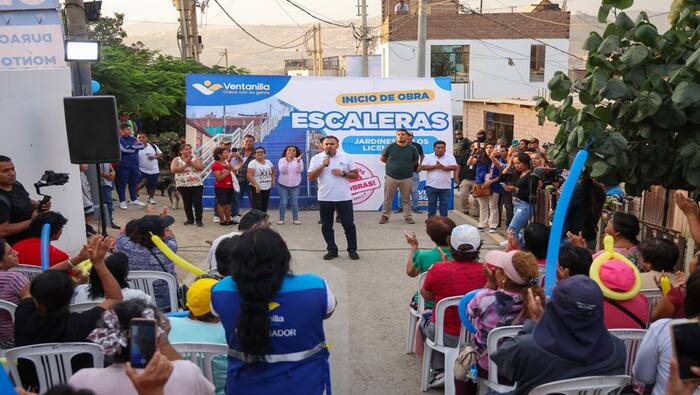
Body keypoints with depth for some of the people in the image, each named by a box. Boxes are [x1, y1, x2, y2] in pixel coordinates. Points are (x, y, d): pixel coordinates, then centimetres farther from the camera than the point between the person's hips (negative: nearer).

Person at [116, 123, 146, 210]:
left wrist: (131, 147, -11)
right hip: (123, 165, -6)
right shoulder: (119, 139, -7)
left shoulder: (133, 138, 11)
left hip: (134, 164, 6)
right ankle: (122, 201, 9)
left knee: (133, 182, 14)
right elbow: (124, 149, -20)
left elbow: (142, 146, 1)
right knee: (122, 183, 1)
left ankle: (134, 199, 25)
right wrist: (135, 147, -7)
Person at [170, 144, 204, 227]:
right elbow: (173, 170, -12)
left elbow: (201, 167, -8)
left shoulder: (196, 158, 7)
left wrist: (191, 163, -15)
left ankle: (199, 220, 4)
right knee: (187, 203, 6)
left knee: (197, 202, -4)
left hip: (197, 184, 0)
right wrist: (186, 164, -13)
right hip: (183, 185, 0)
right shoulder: (176, 160, 4)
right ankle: (190, 219, 19)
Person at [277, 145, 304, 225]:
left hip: (295, 185, 1)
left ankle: (295, 219, 11)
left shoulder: (299, 160, 1)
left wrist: (298, 161, -27)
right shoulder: (282, 160, -2)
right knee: (283, 202, 0)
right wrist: (287, 160, -26)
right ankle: (281, 219, 9)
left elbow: (300, 170, -13)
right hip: (283, 185, -1)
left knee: (294, 203, 2)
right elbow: (282, 170, -17)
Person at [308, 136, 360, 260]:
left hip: (344, 198, -1)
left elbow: (355, 175, 5)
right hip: (324, 198, 1)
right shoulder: (316, 158, 2)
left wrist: (343, 173, -12)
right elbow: (310, 177, -5)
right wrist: (323, 165, -15)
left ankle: (352, 250, 16)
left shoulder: (346, 157, 3)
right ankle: (332, 250, 20)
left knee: (349, 225, 3)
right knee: (326, 226, 7)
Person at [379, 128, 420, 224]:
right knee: (387, 198, 6)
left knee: (406, 199, 7)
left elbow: (415, 162, 14)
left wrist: (406, 165, 11)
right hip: (391, 177, 0)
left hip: (407, 178, 0)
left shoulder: (412, 148, 0)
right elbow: (382, 158, 11)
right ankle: (385, 216, 16)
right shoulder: (390, 147, -3)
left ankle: (408, 216, 17)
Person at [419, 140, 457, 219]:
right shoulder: (428, 157, 3)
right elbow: (422, 167, -8)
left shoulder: (450, 157, 4)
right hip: (432, 186, 0)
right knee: (432, 203, 6)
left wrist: (444, 167, -21)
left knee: (444, 203, 7)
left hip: (446, 186, 0)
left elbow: (455, 167, -8)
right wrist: (435, 166, -16)